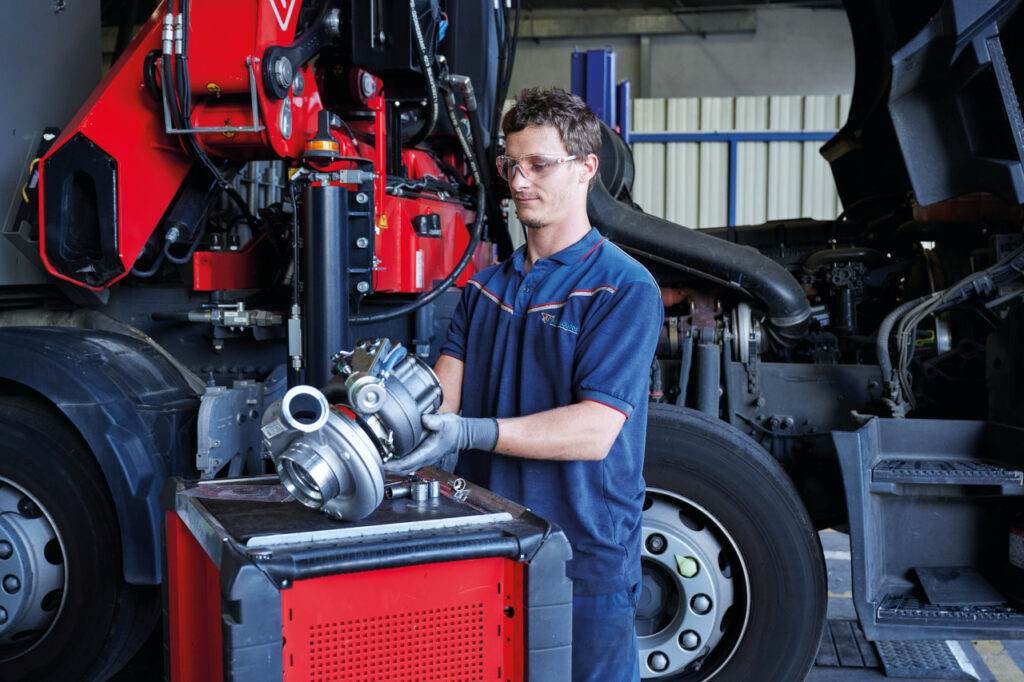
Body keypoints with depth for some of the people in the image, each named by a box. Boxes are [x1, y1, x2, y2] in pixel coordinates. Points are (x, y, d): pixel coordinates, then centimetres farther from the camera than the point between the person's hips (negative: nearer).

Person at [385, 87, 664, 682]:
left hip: (584, 557, -6)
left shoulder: (626, 288, -10)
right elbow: (446, 386, 1)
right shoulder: (487, 285, 12)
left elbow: (594, 431, -20)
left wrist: (472, 432, -31)